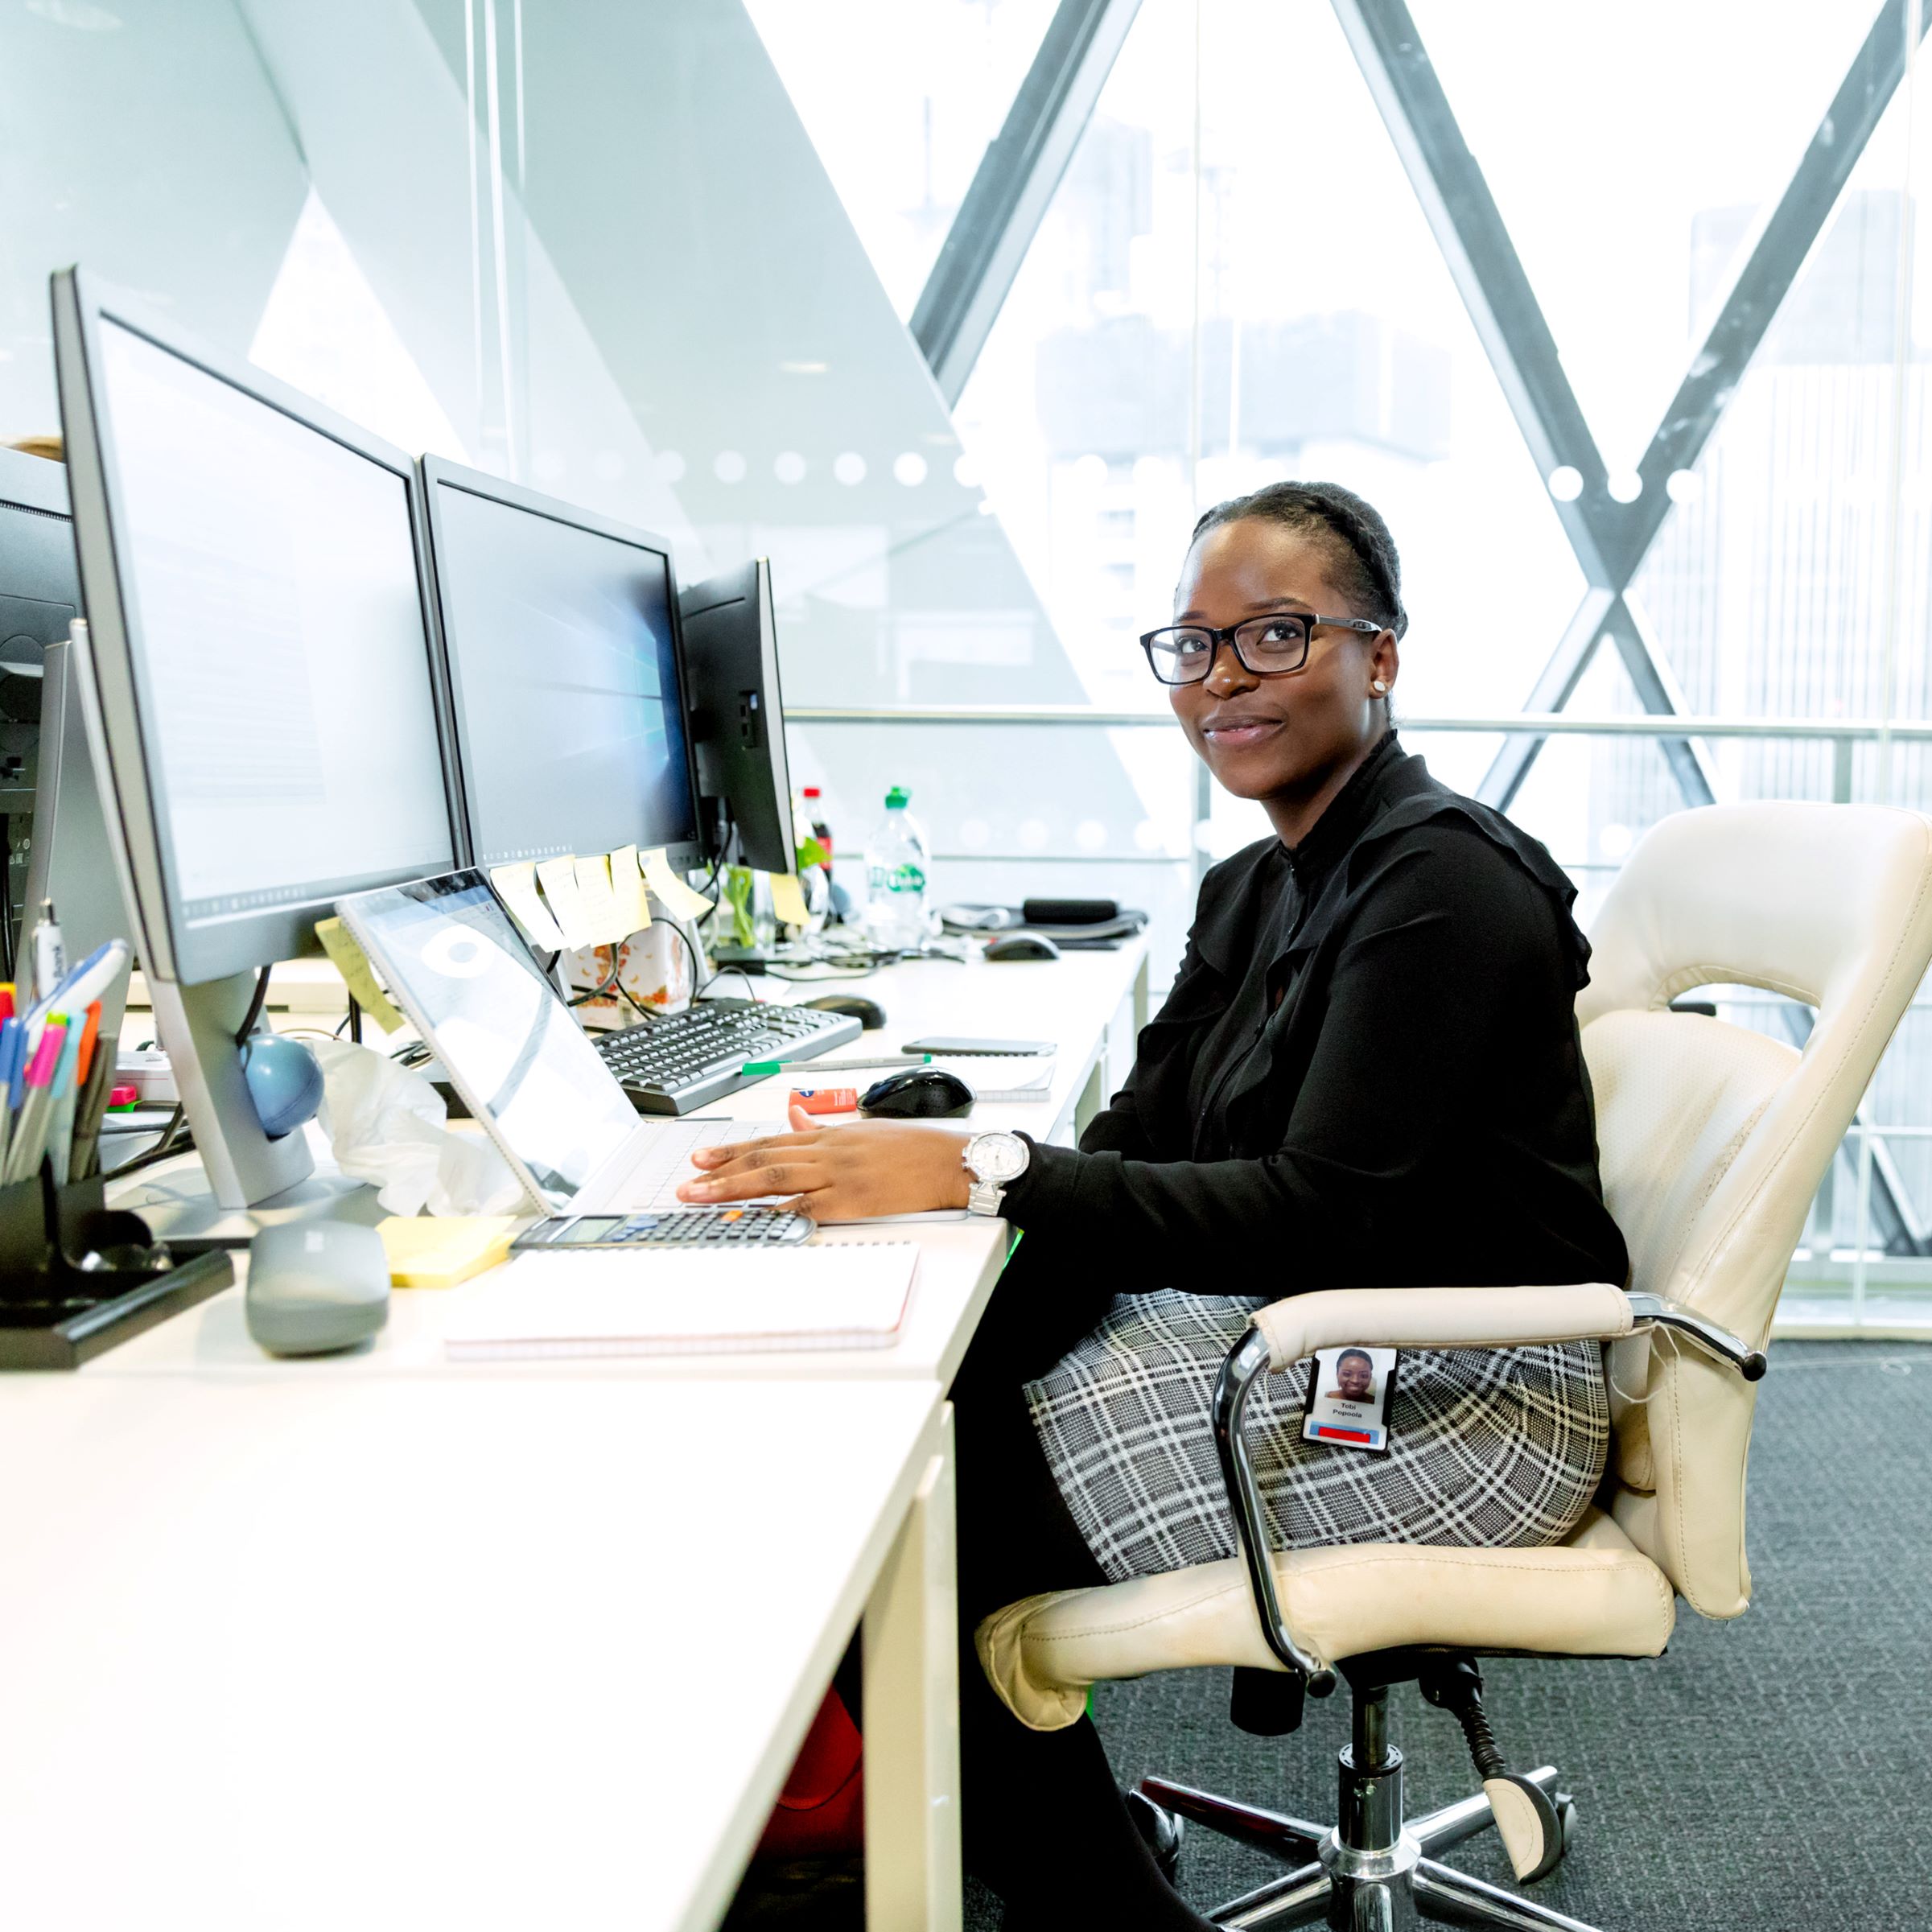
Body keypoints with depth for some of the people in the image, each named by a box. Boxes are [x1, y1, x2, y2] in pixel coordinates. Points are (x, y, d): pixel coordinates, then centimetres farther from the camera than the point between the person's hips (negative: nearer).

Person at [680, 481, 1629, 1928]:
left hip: (1458, 1393, -9)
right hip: (1299, 1330, 9)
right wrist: (909, 1149, -13)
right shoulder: (1256, 889, 10)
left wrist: (982, 1175, -30)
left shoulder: (1442, 881, -17)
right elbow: (1138, 1151, 4)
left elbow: (1324, 1215, -25)